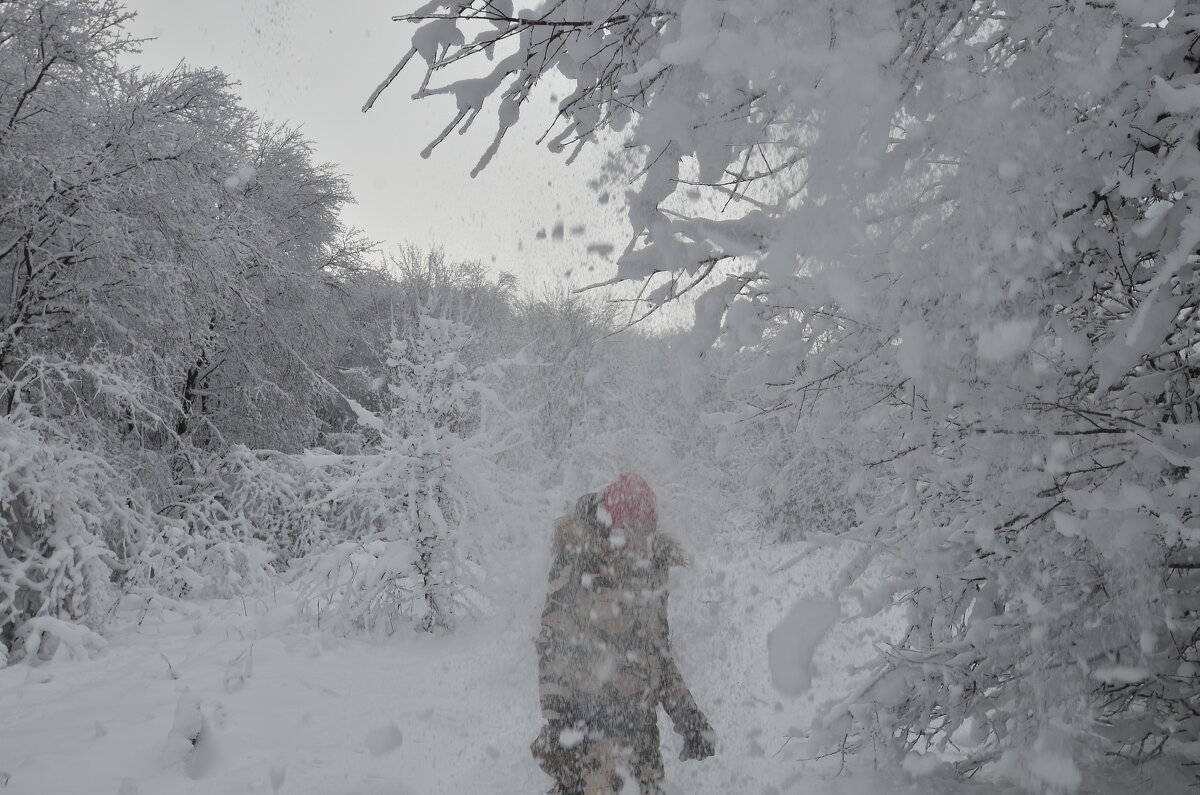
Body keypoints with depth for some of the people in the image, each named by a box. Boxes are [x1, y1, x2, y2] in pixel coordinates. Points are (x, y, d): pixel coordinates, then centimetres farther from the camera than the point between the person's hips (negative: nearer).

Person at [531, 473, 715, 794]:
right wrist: (557, 718, -17)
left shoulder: (652, 566, 11)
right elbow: (552, 644, -10)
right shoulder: (578, 560, -8)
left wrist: (688, 718, 19)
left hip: (640, 723, 6)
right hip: (586, 719, -6)